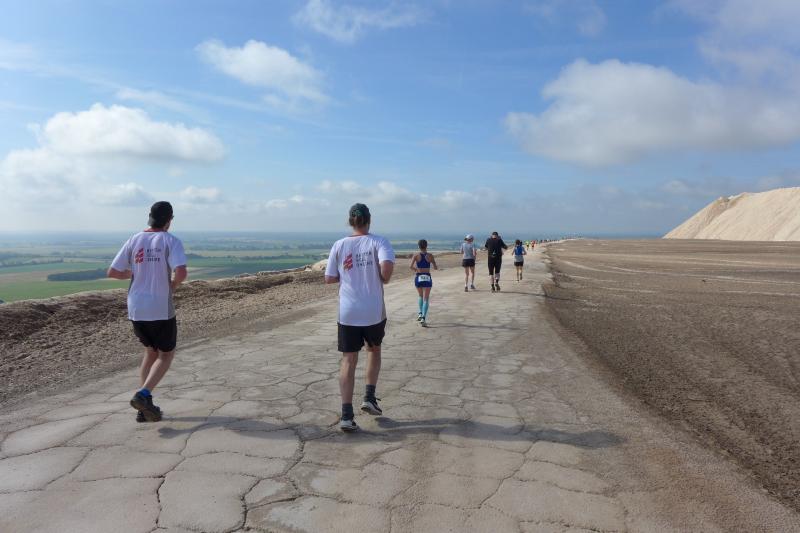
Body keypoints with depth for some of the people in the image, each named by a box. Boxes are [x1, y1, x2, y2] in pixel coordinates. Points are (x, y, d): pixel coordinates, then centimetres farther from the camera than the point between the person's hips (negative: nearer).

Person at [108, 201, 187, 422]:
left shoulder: (133, 241, 4)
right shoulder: (171, 241, -10)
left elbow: (112, 272, 4)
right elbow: (181, 272, -24)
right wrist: (173, 285, -3)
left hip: (136, 309, 5)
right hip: (161, 310, -5)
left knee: (150, 351, 21)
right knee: (166, 355, 13)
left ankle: (144, 407, 18)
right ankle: (143, 395, -8)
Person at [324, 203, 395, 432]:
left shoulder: (339, 245, 2)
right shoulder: (378, 242, -5)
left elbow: (329, 278, 4)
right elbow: (387, 265, -23)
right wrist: (383, 279, -3)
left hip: (348, 313, 1)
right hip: (374, 311, -1)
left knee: (348, 360, 5)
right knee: (374, 349, 25)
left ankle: (347, 415, 1)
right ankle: (369, 398, 22)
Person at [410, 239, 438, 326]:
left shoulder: (416, 255, -3)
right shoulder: (430, 256, -3)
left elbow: (411, 266, -13)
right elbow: (435, 268, 0)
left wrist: (415, 269, 8)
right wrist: (437, 266, 23)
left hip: (418, 278, 1)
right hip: (427, 278, -1)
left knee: (421, 296, 25)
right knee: (426, 299, 0)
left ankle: (420, 313, 16)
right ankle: (423, 318, -13)